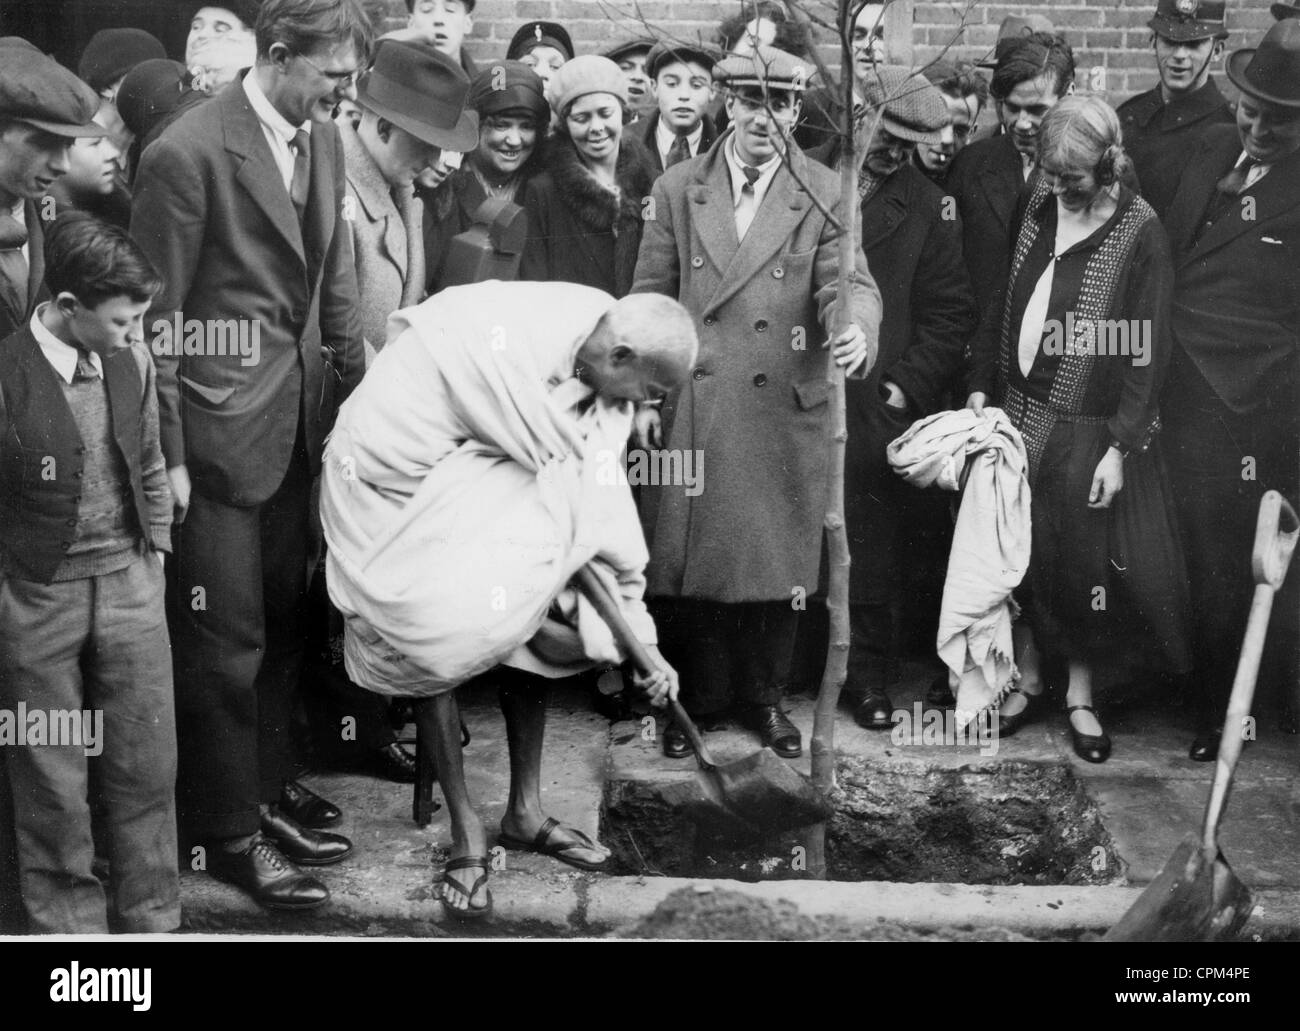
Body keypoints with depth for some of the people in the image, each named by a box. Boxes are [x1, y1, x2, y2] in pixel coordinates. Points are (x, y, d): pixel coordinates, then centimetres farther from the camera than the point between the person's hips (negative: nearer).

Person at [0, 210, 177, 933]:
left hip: (131, 582, 4)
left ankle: (152, 917, 25)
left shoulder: (132, 358, -2)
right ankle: (69, 921, 26)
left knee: (148, 765, 9)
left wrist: (155, 550, 11)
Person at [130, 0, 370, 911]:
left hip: (300, 423, 7)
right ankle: (229, 831, 17)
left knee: (284, 621, 18)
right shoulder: (188, 153, -17)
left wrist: (355, 391, 9)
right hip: (219, 430, -7)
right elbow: (155, 319, -13)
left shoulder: (324, 139, 5)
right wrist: (167, 456, -13)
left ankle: (270, 781, 36)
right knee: (226, 639, 2)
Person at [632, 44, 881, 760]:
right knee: (684, 555, 5)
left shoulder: (826, 194, 1)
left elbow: (849, 281, -8)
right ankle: (687, 699, 21)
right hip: (690, 411, 1)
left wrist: (856, 329, -31)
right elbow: (650, 297, 7)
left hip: (785, 413, 0)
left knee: (776, 559, 7)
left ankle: (764, 697, 25)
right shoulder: (677, 189, 5)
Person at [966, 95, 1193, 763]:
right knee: (1019, 553, 9)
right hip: (1019, 414, 4)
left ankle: (1080, 696, 22)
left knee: (1085, 563, 5)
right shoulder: (1035, 208, 2)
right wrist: (981, 387, 3)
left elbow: (1146, 351, -12)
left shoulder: (1139, 234, -12)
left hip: (1090, 430, -4)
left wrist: (1119, 447, -15)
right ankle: (1026, 678, 27)